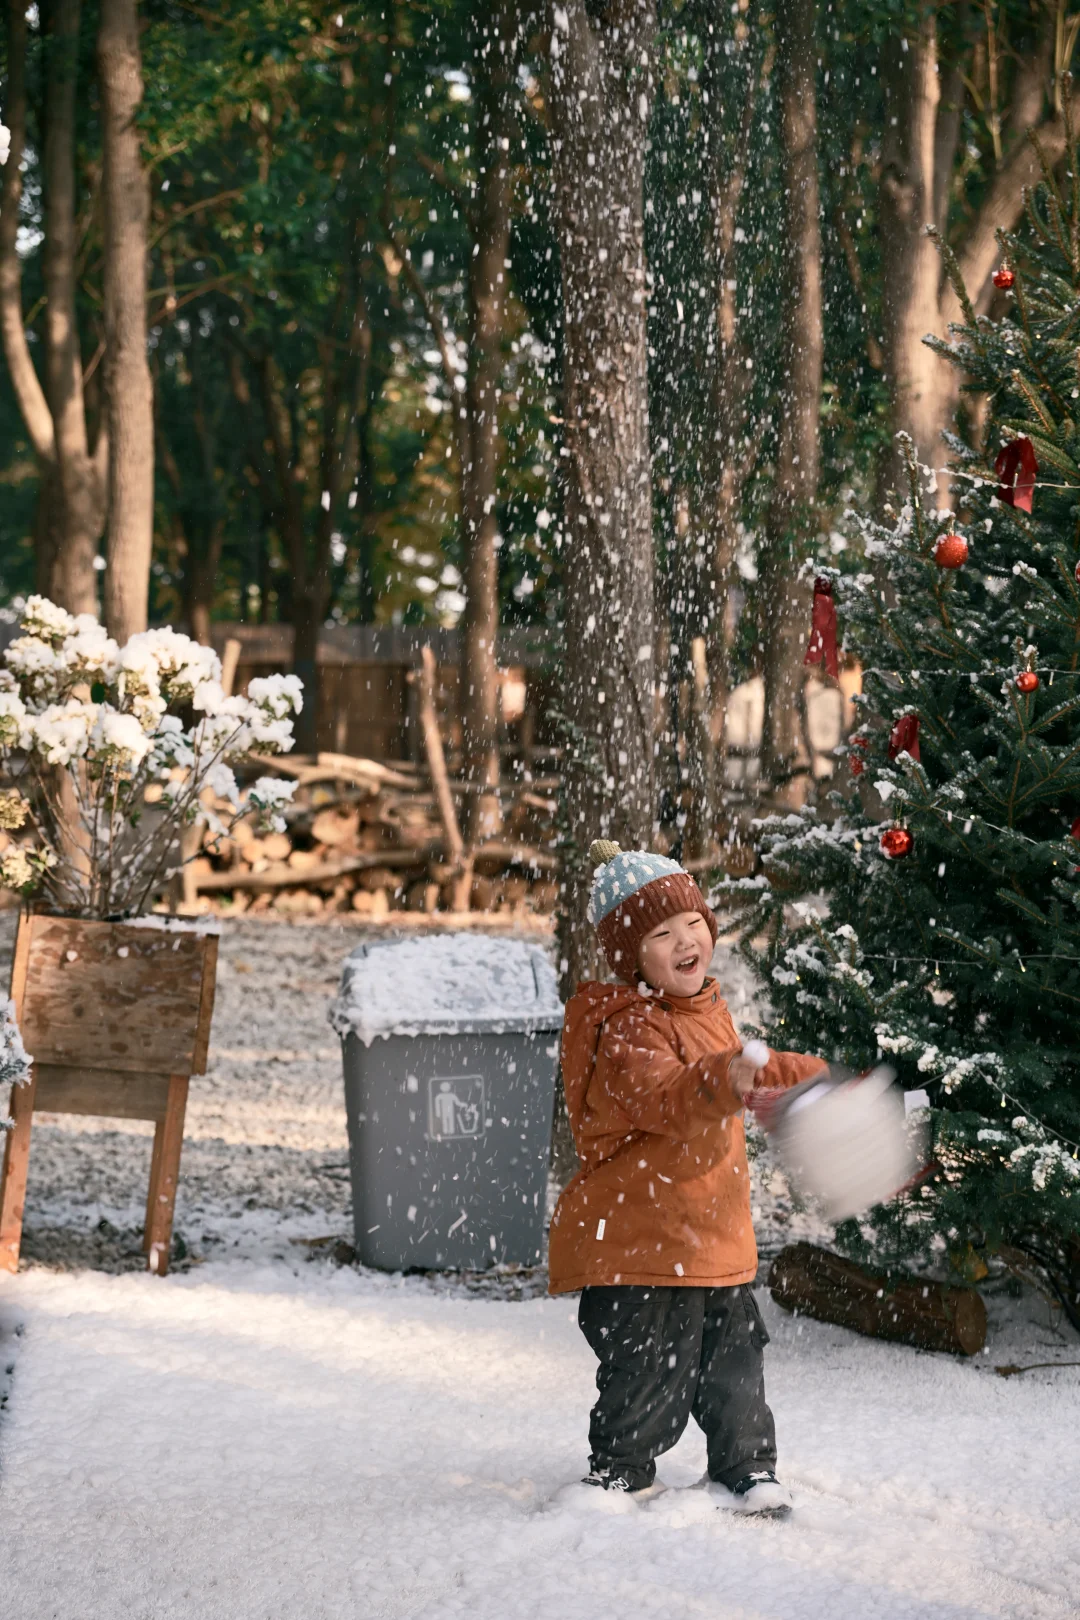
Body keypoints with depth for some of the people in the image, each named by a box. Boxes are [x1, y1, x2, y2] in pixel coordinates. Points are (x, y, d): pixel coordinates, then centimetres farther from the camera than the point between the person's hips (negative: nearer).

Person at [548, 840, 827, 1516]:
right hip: (637, 1251, -9)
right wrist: (721, 1082, -58)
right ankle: (617, 1482, 18)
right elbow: (664, 1100, -40)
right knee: (650, 1382, -2)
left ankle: (746, 1473, 35)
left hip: (713, 1243, 9)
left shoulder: (705, 1005, 10)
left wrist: (802, 1074, 44)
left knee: (735, 1362, 18)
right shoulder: (630, 1029, -21)